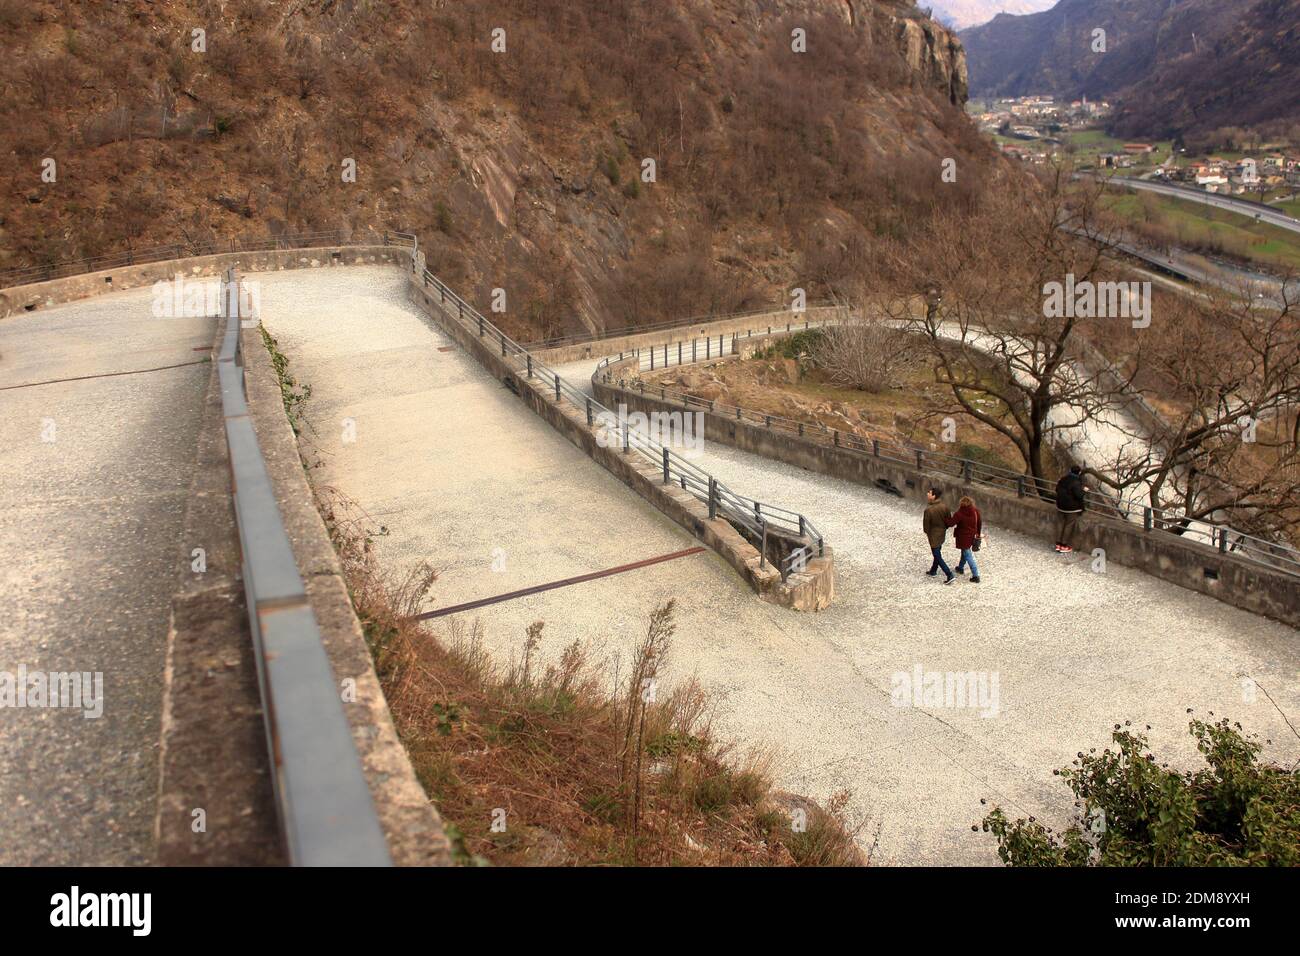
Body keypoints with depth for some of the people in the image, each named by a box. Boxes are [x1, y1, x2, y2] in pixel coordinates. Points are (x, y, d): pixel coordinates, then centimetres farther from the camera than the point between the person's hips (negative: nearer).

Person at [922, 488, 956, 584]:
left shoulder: (928, 509, -28)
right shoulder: (944, 506, -10)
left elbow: (926, 525, -18)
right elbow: (949, 521, -1)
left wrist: (927, 533, 4)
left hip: (934, 536, -7)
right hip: (942, 534, 7)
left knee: (938, 557, 3)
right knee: (937, 553, 24)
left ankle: (950, 575, 1)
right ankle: (933, 571, 41)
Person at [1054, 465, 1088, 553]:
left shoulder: (1063, 480, 1)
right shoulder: (1076, 483, -21)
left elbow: (1057, 489, 12)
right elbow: (1079, 495, -26)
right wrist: (1083, 490, -8)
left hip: (1060, 506, 6)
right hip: (1072, 508, -6)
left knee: (1060, 524, 13)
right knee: (1069, 526, 3)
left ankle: (1058, 544, 17)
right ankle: (1065, 546, 7)